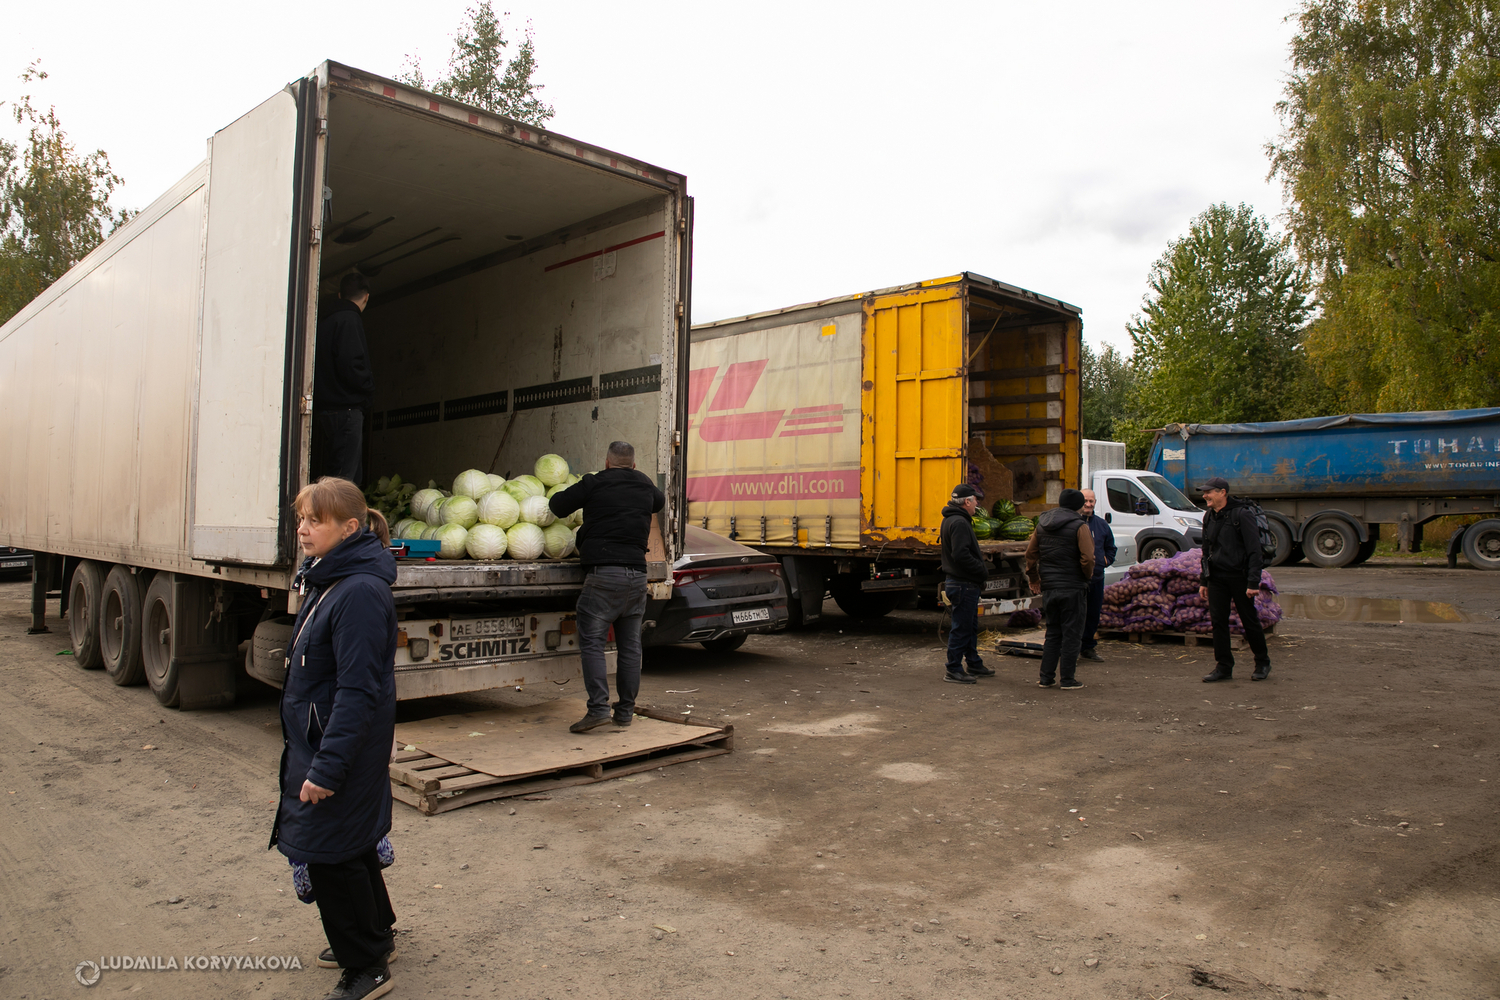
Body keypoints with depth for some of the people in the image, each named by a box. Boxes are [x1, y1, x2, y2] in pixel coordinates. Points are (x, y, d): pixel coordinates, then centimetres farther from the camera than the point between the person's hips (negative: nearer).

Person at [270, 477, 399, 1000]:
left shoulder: (360, 592, -25)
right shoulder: (327, 580, 7)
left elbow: (358, 689, -27)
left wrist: (326, 767, -25)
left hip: (342, 745, -10)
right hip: (317, 739, 10)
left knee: (331, 854, 1)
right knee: (352, 844, 23)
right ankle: (375, 933, 42)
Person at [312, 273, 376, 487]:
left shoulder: (327, 321, 18)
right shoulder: (350, 320, -9)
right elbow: (351, 366, -21)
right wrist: (370, 385, -3)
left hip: (325, 407, 9)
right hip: (346, 409, -9)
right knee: (345, 478, -10)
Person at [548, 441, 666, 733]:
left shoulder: (594, 483, 2)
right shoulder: (645, 486, 15)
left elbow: (557, 505, 9)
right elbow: (660, 501, 38)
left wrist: (583, 492, 28)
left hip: (602, 573, -5)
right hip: (636, 574, 5)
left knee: (591, 641, -3)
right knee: (630, 645, 9)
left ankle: (598, 707, -12)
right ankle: (625, 711, 14)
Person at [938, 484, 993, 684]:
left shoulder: (951, 520, 16)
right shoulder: (959, 523, -19)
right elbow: (961, 555, -26)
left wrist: (980, 570, 12)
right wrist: (983, 571, -16)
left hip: (967, 583, 11)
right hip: (964, 584, -11)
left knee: (971, 626, 19)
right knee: (961, 628, -4)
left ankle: (974, 665, 30)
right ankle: (953, 671, 2)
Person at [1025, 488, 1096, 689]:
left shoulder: (1042, 524, 9)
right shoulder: (1079, 526, -10)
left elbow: (1031, 554, 12)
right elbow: (1087, 558, -16)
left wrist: (1034, 578, 22)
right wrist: (1088, 576, 3)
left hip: (1049, 588, 5)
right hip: (1072, 588, -5)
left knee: (1052, 633, 14)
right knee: (1071, 634, 3)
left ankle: (1046, 678, 14)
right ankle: (1068, 679, 6)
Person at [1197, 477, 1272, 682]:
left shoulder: (1242, 515, -11)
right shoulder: (1209, 518, 10)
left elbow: (1254, 550, -14)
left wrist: (1253, 582, -20)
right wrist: (1204, 581, 15)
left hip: (1239, 576, -6)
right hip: (1216, 577, 6)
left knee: (1250, 620, 4)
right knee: (1218, 621, 2)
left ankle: (1263, 663, 22)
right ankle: (1224, 667, 9)